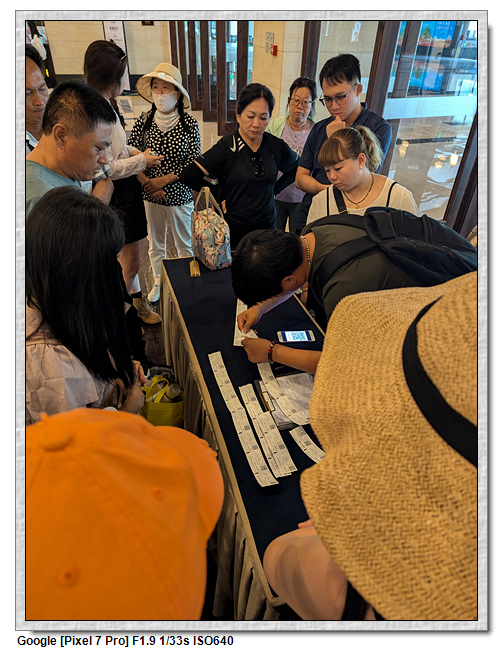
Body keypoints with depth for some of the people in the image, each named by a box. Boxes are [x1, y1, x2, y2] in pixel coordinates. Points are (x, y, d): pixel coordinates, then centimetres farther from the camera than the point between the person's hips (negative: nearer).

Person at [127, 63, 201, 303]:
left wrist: (162, 180, -15)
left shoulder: (189, 123, -8)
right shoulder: (144, 120, -2)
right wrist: (147, 183, -13)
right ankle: (158, 283, 37)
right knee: (155, 243, 16)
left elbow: (194, 163, -10)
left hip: (180, 195, -2)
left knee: (184, 245, 12)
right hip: (150, 195, 3)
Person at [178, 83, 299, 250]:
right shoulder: (227, 147, -11)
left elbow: (297, 168, 19)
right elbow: (188, 176, -15)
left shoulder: (275, 146, 0)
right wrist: (219, 197, -7)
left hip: (266, 227, 3)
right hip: (232, 230, -3)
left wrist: (275, 188, 7)